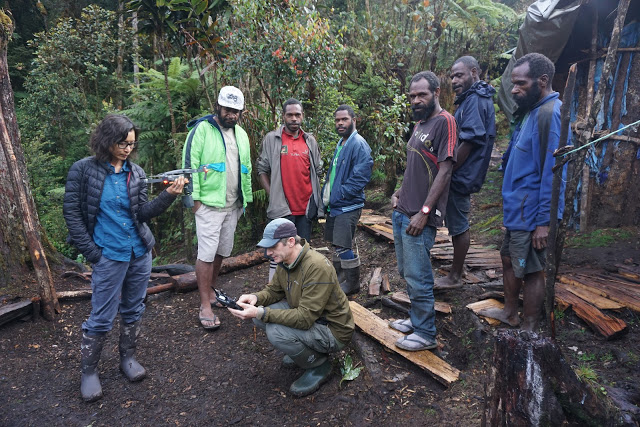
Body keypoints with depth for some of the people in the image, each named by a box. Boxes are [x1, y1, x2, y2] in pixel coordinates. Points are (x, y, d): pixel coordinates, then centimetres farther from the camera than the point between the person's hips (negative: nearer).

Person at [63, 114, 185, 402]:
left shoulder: (136, 172, 3)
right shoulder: (83, 170, -7)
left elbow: (143, 213, -1)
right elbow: (71, 212, -5)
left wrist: (169, 195, -17)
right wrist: (90, 251, -9)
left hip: (140, 253, 4)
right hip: (108, 256, -4)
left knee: (133, 310, 15)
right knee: (102, 318, 2)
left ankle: (128, 357, 34)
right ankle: (88, 371, 23)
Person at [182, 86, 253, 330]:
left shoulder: (241, 134, 14)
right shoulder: (202, 129, -6)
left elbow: (246, 168, 20)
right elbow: (190, 164, -10)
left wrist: (246, 198, 17)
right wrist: (195, 197, -14)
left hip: (233, 205, 7)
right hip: (209, 204, -6)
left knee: (222, 252, 14)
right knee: (206, 254, -5)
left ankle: (210, 290, 33)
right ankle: (205, 306, 4)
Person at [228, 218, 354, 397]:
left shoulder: (317, 267, -30)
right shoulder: (285, 261, -3)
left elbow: (305, 318, -32)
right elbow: (274, 290, 10)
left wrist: (261, 313, -34)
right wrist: (256, 297, -13)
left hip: (333, 331, -9)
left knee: (276, 332, -28)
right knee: (260, 315, -5)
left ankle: (319, 364, -2)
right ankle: (304, 349, 13)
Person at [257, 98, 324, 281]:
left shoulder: (310, 140, 11)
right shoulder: (271, 139, 1)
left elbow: (317, 170, 17)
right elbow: (262, 170, 2)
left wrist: (315, 197, 8)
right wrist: (272, 194, -7)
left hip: (306, 207, 4)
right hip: (282, 207, -4)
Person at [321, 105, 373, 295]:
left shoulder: (359, 145, -14)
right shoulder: (340, 144, 16)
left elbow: (360, 177, -22)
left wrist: (338, 195, -17)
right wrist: (327, 194, 10)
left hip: (348, 206, -9)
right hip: (334, 204, 9)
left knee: (344, 247, -5)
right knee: (337, 244, 18)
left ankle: (352, 283, 12)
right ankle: (338, 279, 33)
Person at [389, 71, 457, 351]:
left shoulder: (444, 121, -10)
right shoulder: (419, 124, 17)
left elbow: (444, 170, -16)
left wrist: (424, 212, -20)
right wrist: (400, 192, 11)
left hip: (419, 217, -9)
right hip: (401, 212, 9)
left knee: (418, 278, -1)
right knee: (406, 272, 17)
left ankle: (426, 333, 15)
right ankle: (416, 318, 33)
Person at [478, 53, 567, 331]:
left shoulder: (550, 113, -20)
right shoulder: (533, 111, 11)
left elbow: (553, 172, -23)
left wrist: (544, 221, -23)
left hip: (531, 214, -10)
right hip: (517, 211, 10)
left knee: (530, 271, 3)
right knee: (509, 259, 21)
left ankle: (529, 331, 20)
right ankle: (510, 313, 39)